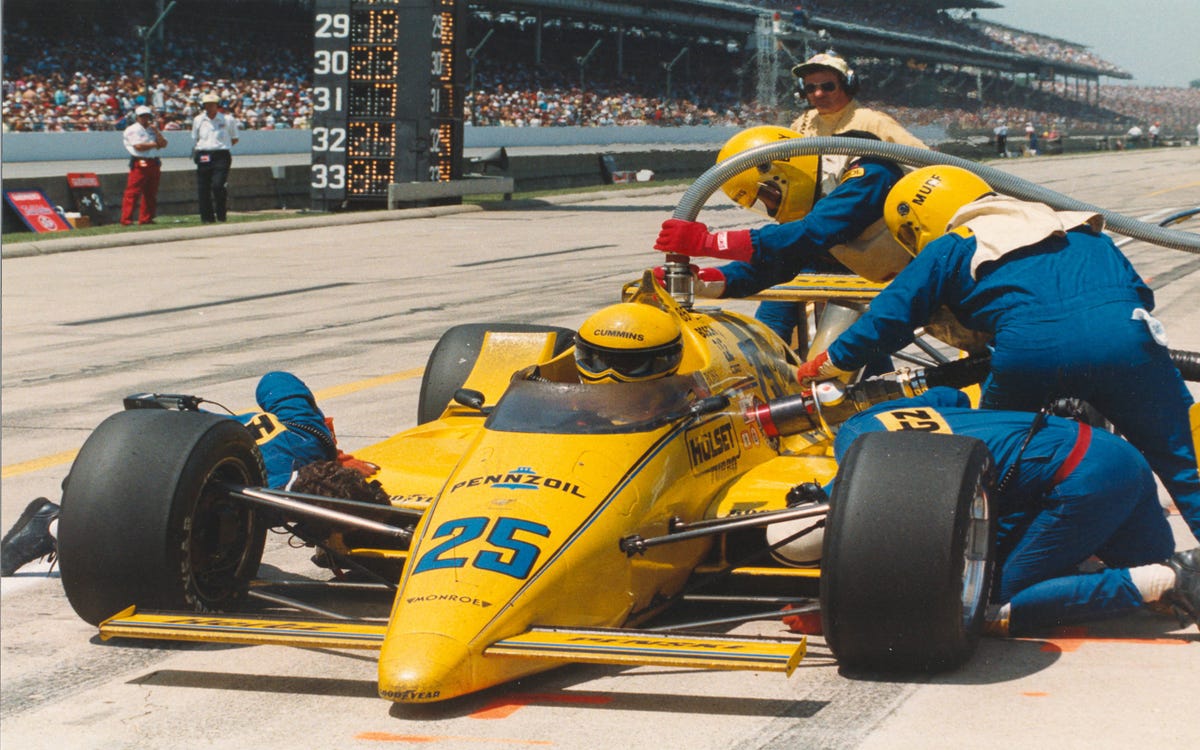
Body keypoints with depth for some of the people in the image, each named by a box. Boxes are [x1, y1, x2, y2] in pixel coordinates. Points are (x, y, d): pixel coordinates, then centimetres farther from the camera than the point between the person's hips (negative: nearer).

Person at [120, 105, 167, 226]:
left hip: (154, 164, 7)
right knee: (133, 192, -10)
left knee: (151, 193, 7)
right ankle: (126, 219, -12)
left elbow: (163, 144, 9)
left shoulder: (152, 130, 20)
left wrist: (156, 131, -1)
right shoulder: (133, 130, -1)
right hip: (139, 164, -7)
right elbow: (138, 146, -14)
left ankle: (146, 218, 12)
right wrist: (154, 145, -2)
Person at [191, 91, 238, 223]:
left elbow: (234, 139, 13)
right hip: (203, 157, 3)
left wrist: (221, 146, 4)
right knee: (203, 188, 0)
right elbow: (194, 140, 19)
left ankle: (221, 216, -7)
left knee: (218, 185, -16)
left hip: (221, 156, -3)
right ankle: (207, 217, 7)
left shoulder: (228, 120, 4)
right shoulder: (198, 120, 12)